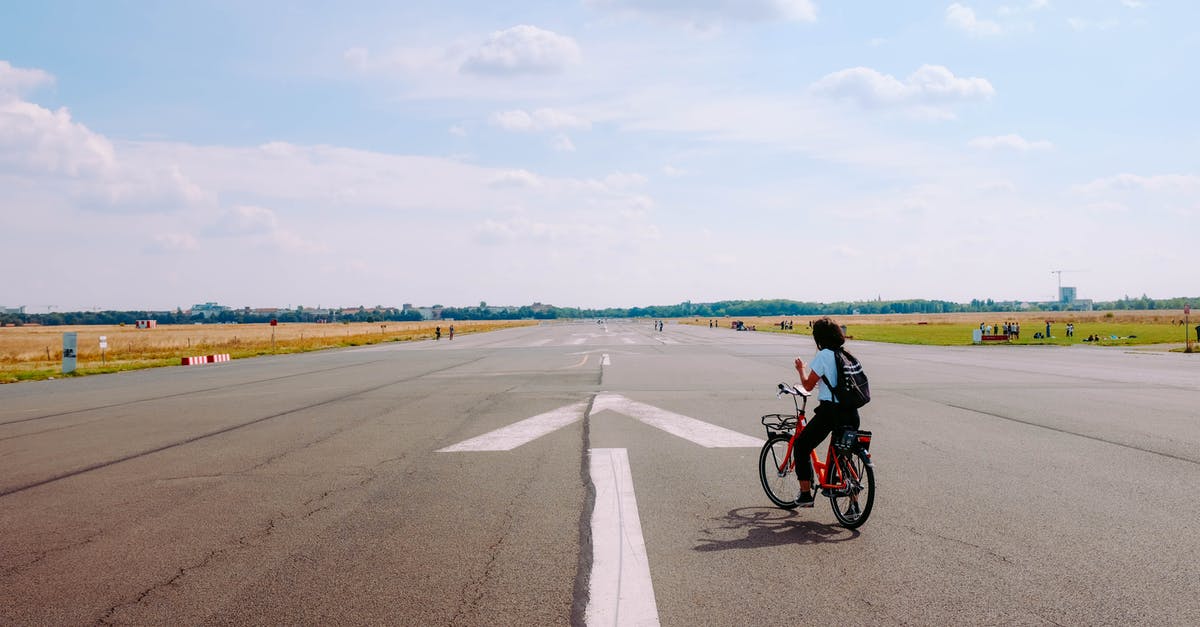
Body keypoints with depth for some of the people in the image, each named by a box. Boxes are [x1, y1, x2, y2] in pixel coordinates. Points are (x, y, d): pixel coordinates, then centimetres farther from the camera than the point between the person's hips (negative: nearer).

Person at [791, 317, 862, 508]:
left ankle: (805, 494, 8)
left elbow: (808, 385, -5)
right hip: (851, 412, 7)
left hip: (829, 410, -7)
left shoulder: (823, 356, -9)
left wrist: (801, 369, 13)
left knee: (801, 446, 11)